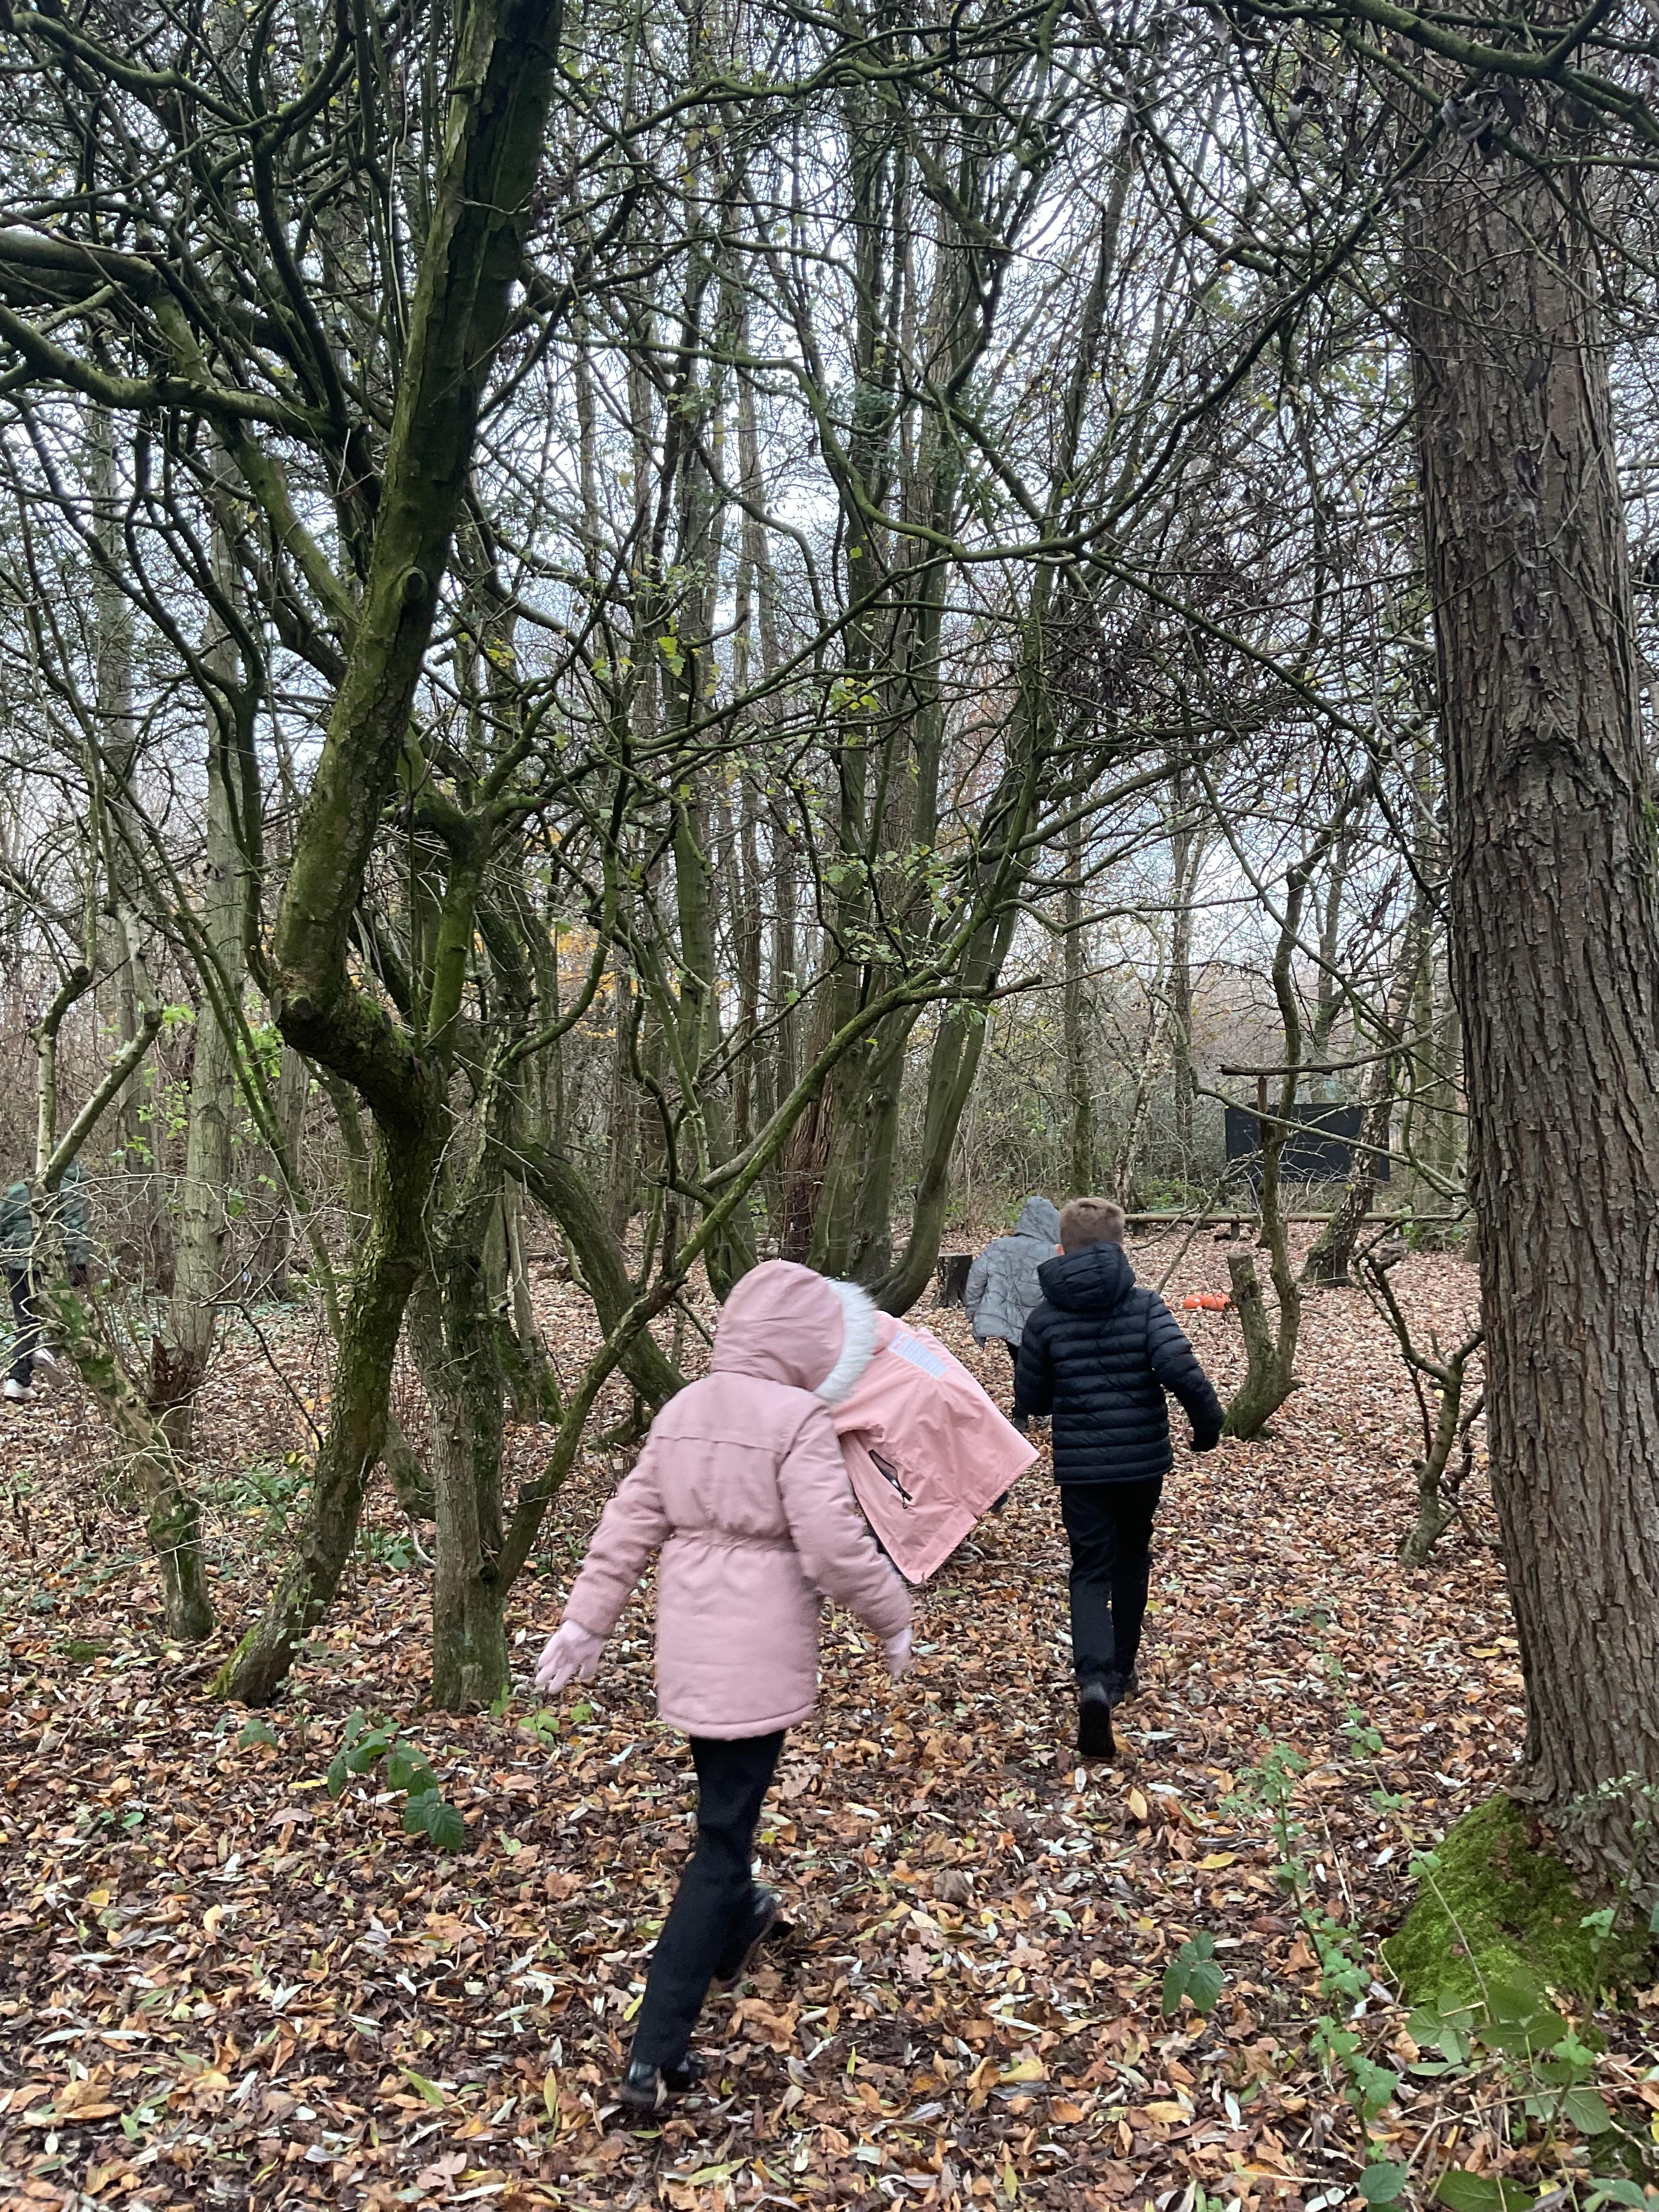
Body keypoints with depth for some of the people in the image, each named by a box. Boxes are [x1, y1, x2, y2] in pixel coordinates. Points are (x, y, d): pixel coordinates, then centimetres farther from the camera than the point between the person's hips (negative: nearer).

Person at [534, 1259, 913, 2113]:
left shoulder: (683, 1409, 5)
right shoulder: (798, 1419, -17)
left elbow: (628, 1523, 7)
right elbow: (835, 1545, -20)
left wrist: (585, 1621, 11)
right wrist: (892, 1619, -4)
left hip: (688, 1645, 7)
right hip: (759, 1652, -7)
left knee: (722, 1802, 29)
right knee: (724, 1835, 1)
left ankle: (734, 1924, 53)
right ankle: (656, 2055, 3)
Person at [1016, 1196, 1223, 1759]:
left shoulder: (1045, 1318, -5)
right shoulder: (1145, 1306, -9)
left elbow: (1031, 1398, 3)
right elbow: (1181, 1369, -22)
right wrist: (1208, 1422, -6)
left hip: (1079, 1466, -1)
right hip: (1144, 1460, 1)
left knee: (1090, 1571, 4)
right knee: (1131, 1559, 22)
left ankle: (1094, 1682, -18)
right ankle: (1121, 1670, 33)